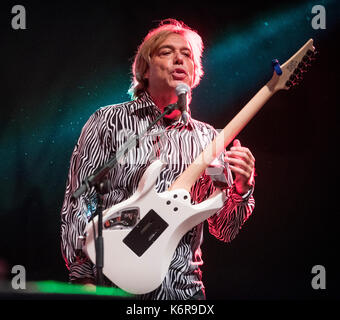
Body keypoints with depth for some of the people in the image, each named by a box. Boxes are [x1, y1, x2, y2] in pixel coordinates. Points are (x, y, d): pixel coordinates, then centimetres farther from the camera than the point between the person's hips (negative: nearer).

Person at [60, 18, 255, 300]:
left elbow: (224, 231, 9)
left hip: (183, 287, 3)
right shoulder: (110, 121, 2)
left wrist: (241, 190, -10)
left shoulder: (207, 139, 9)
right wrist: (85, 278, -11)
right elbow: (78, 205, -2)